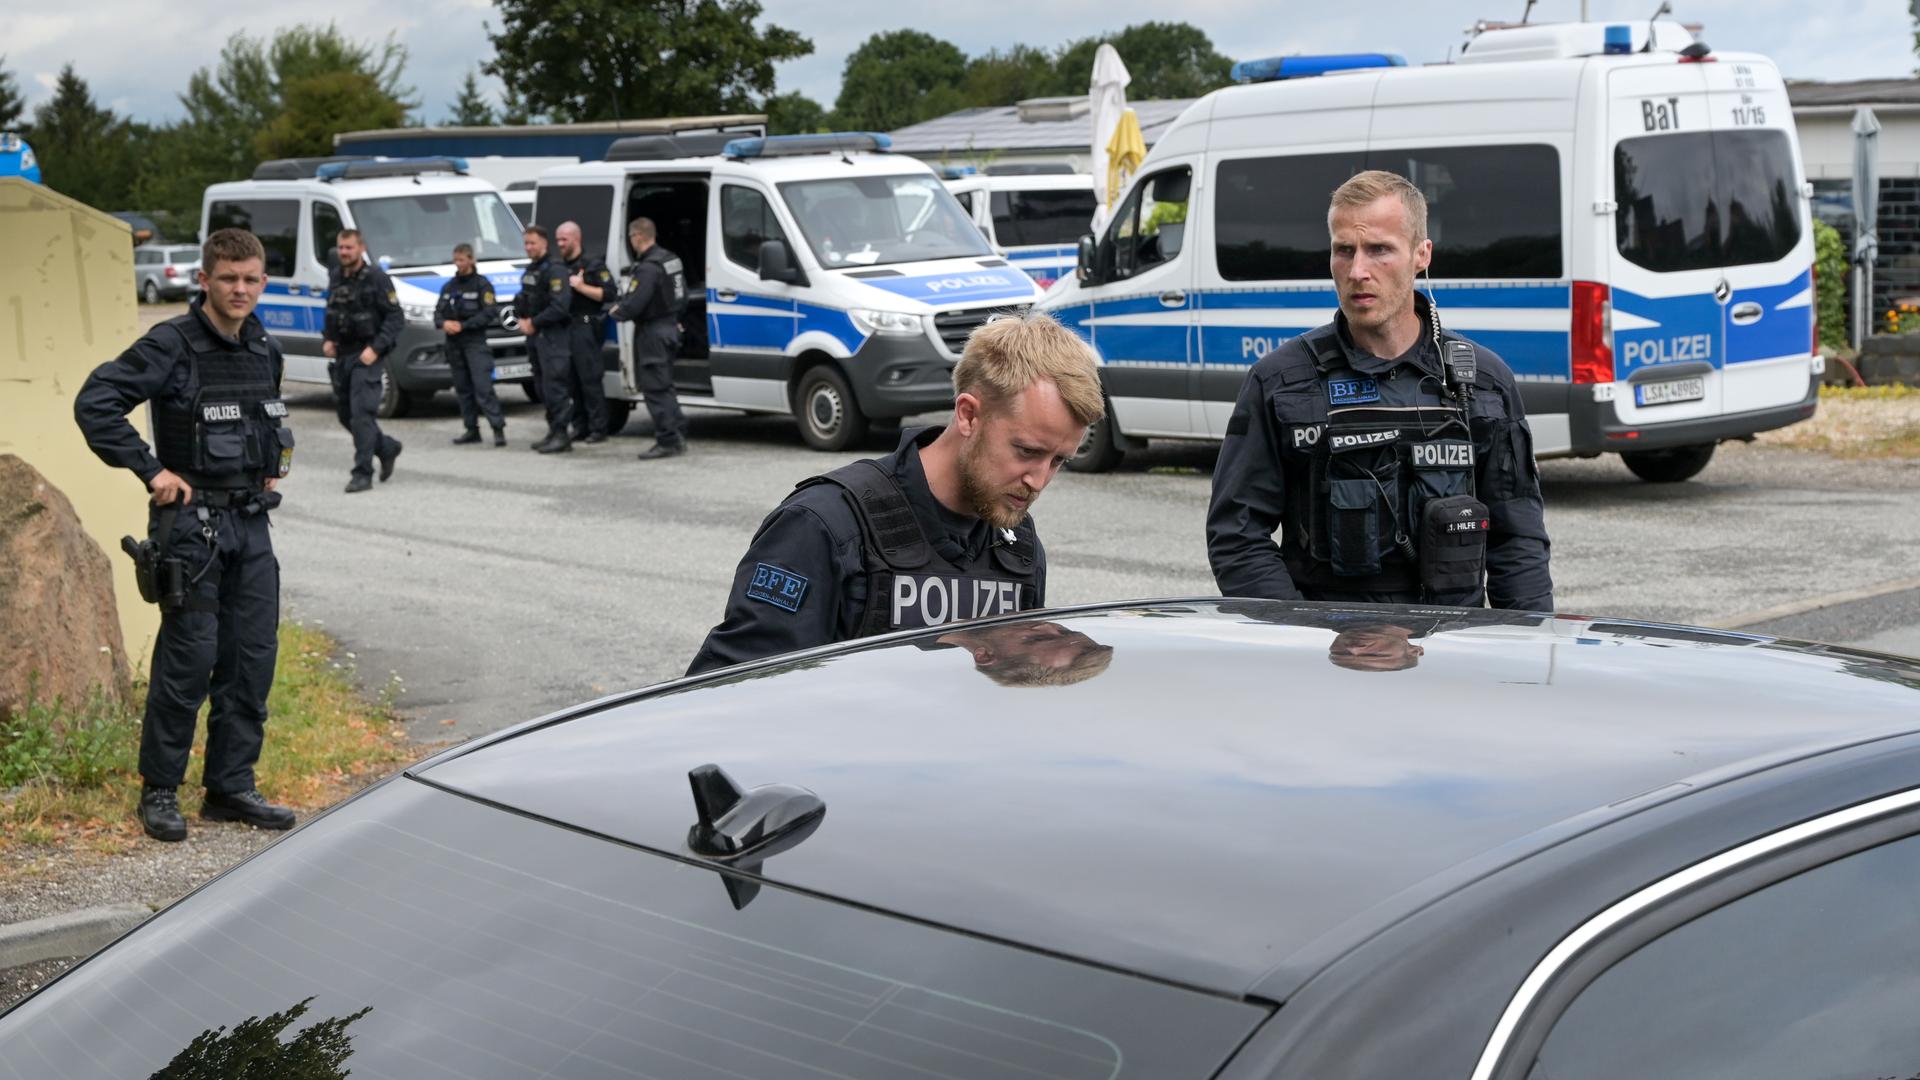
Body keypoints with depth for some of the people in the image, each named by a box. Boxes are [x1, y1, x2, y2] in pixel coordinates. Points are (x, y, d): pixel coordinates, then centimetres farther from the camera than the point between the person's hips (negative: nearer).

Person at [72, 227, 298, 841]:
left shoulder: (264, 351, 10)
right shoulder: (172, 346, -11)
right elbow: (94, 404, -19)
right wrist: (150, 470, -19)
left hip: (252, 520, 7)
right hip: (192, 520, -7)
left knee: (253, 656, 6)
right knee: (189, 658, -6)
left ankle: (231, 787, 16)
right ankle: (159, 791, 7)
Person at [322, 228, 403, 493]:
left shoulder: (376, 278, -10)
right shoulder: (335, 278, 10)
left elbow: (396, 317, -12)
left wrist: (376, 348, -19)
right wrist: (326, 339, 7)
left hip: (367, 355, -7)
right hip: (342, 355, 7)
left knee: (361, 413, -13)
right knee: (345, 414, 11)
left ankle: (363, 473, -10)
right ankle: (387, 448, 31)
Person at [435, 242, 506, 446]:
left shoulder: (482, 284, -1)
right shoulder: (448, 286, 17)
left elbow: (488, 314, -10)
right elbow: (438, 311, 14)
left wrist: (462, 326, -16)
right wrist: (444, 323, -9)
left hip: (475, 342, -6)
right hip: (454, 344, 6)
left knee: (483, 387, -14)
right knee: (462, 389, 7)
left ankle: (498, 428, -16)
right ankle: (471, 429, 12)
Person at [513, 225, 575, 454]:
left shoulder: (554, 270, -12)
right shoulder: (529, 271, 18)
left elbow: (560, 306, -21)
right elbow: (522, 301, 25)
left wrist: (534, 323, -15)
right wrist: (521, 320, 4)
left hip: (552, 335, -9)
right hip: (534, 336, 9)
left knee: (554, 386, -12)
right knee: (543, 389, 12)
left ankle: (561, 434, -12)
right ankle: (554, 432, 18)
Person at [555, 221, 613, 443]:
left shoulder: (592, 264, -3)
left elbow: (608, 293, -11)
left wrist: (581, 286, -16)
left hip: (586, 327, -7)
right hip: (566, 327, 7)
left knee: (591, 379, -7)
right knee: (571, 380, 6)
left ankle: (598, 429, -5)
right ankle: (580, 426, 12)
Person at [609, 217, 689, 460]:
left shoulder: (648, 268, -21)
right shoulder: (671, 259, 10)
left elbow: (633, 305, -25)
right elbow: (682, 297, 18)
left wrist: (616, 312, -7)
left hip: (652, 332, -10)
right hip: (670, 327, 10)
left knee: (655, 388, -5)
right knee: (664, 386, 18)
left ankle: (668, 440, -5)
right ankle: (677, 435, 20)